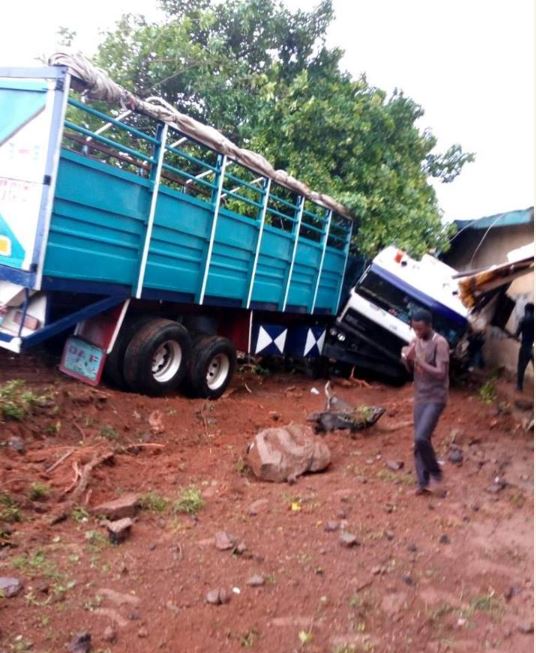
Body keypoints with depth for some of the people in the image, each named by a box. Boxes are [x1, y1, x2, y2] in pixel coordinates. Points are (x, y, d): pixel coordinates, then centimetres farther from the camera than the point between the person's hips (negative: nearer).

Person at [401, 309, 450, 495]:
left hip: (436, 398, -7)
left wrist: (419, 361, -26)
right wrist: (407, 359, -8)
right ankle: (423, 483, 17)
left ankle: (434, 469, 11)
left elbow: (441, 373, -22)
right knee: (417, 441, 7)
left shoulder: (440, 343, -15)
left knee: (421, 438, -16)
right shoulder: (415, 341, 6)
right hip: (419, 397, 7)